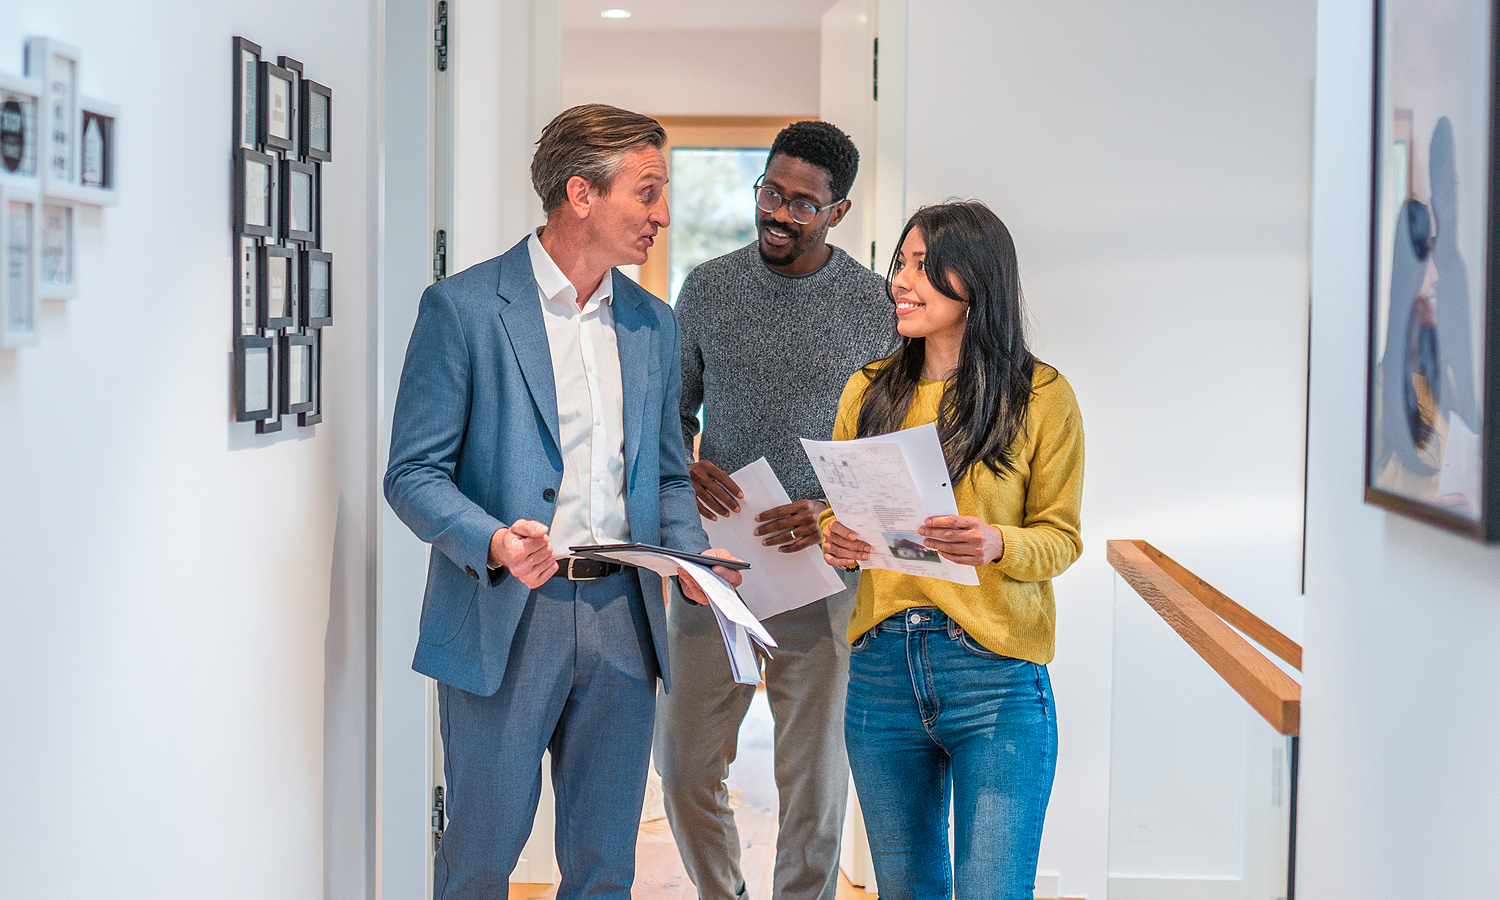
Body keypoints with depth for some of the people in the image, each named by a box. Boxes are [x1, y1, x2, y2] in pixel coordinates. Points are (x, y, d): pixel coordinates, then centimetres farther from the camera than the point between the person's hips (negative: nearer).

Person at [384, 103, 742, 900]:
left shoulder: (654, 324, 13)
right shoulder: (463, 308, -5)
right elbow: (413, 474, -7)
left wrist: (690, 555, -1)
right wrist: (492, 543, -25)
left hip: (623, 622, 5)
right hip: (504, 624, -5)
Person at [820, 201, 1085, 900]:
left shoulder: (1042, 396, -2)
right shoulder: (869, 391, 9)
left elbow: (1060, 538, 0)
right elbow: (837, 508, 17)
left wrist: (997, 545, -21)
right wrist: (836, 538, -6)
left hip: (995, 677, -4)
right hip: (880, 670, 4)